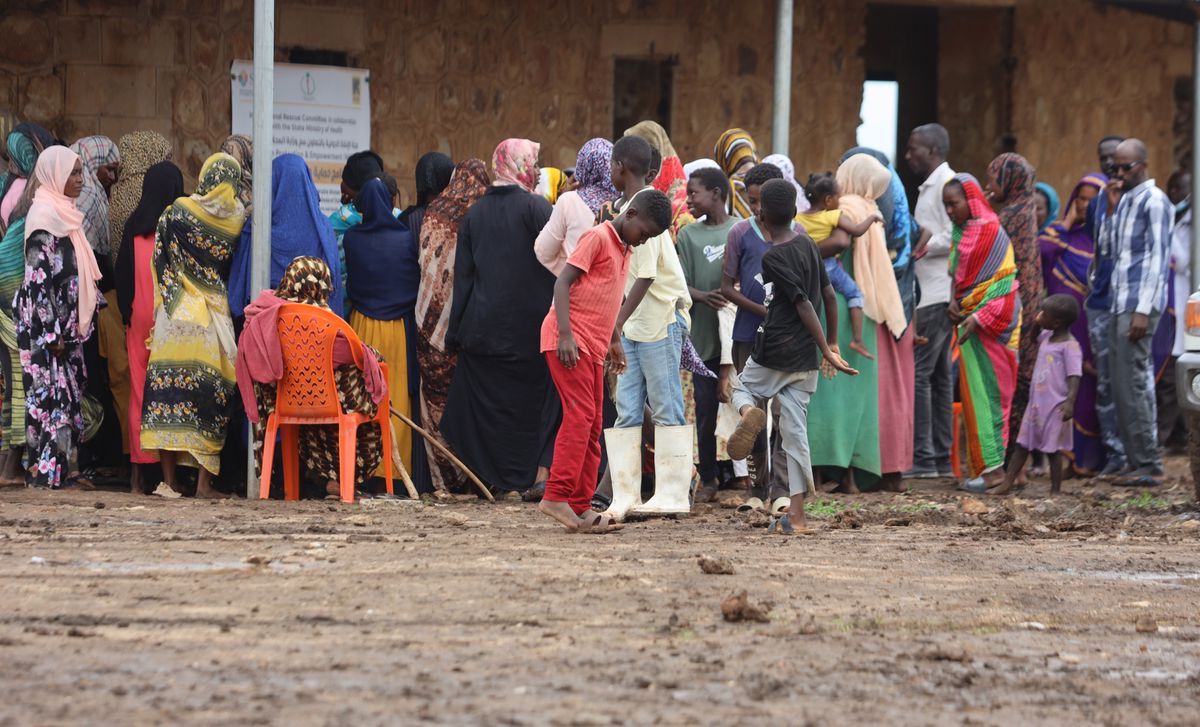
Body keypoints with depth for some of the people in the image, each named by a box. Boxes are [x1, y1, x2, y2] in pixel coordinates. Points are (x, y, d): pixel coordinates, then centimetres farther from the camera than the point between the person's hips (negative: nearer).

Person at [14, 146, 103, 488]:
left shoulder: (63, 213, 14)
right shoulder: (44, 216, -14)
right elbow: (38, 279, -18)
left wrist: (76, 327, 18)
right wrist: (51, 332, -20)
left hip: (66, 325, 9)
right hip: (46, 325, -9)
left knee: (69, 394, 8)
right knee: (51, 394, -8)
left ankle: (67, 469, 10)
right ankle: (46, 471, -6)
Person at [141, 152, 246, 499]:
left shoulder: (178, 211, -1)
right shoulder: (238, 219, -1)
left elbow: (161, 260, 3)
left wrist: (168, 298, 12)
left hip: (176, 312, 0)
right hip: (216, 316, 0)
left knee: (170, 382, 3)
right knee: (212, 389, 2)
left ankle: (169, 479, 1)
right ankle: (204, 482, -3)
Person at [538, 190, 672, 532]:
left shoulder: (625, 251, 20)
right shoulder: (598, 237, -7)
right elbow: (563, 282, -14)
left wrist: (615, 344, 27)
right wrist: (566, 335, -22)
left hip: (592, 348, 9)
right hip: (570, 342, -9)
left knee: (591, 426, 6)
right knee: (579, 414, -16)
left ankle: (580, 508, 6)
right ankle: (557, 496, -19)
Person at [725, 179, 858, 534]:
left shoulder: (773, 258, -13)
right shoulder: (808, 245, 8)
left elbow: (804, 305, -17)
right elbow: (829, 296, 11)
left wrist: (826, 351, -17)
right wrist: (831, 345, 19)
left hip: (774, 353, -6)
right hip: (805, 358, 6)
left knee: (743, 389, 22)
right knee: (795, 430, 6)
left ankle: (749, 413, -16)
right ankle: (796, 513, 0)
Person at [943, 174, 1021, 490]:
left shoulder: (992, 233, -13)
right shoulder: (961, 232, 12)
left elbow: (1004, 286, -16)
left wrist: (977, 319, -21)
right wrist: (954, 302, -1)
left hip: (992, 323, -8)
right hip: (970, 319, 8)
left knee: (986, 393, -8)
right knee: (975, 393, 7)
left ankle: (992, 465, -7)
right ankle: (982, 465, 9)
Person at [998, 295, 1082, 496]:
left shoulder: (1070, 346, -16)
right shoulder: (1046, 337, 9)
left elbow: (1074, 376, -22)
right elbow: (1033, 333, 34)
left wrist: (1070, 401, -35)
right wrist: (1036, 322, 12)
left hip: (1055, 406, -8)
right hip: (1036, 403, 8)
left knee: (1053, 449, -1)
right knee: (1022, 445, 9)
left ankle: (1055, 491, 7)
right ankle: (1007, 484, 13)